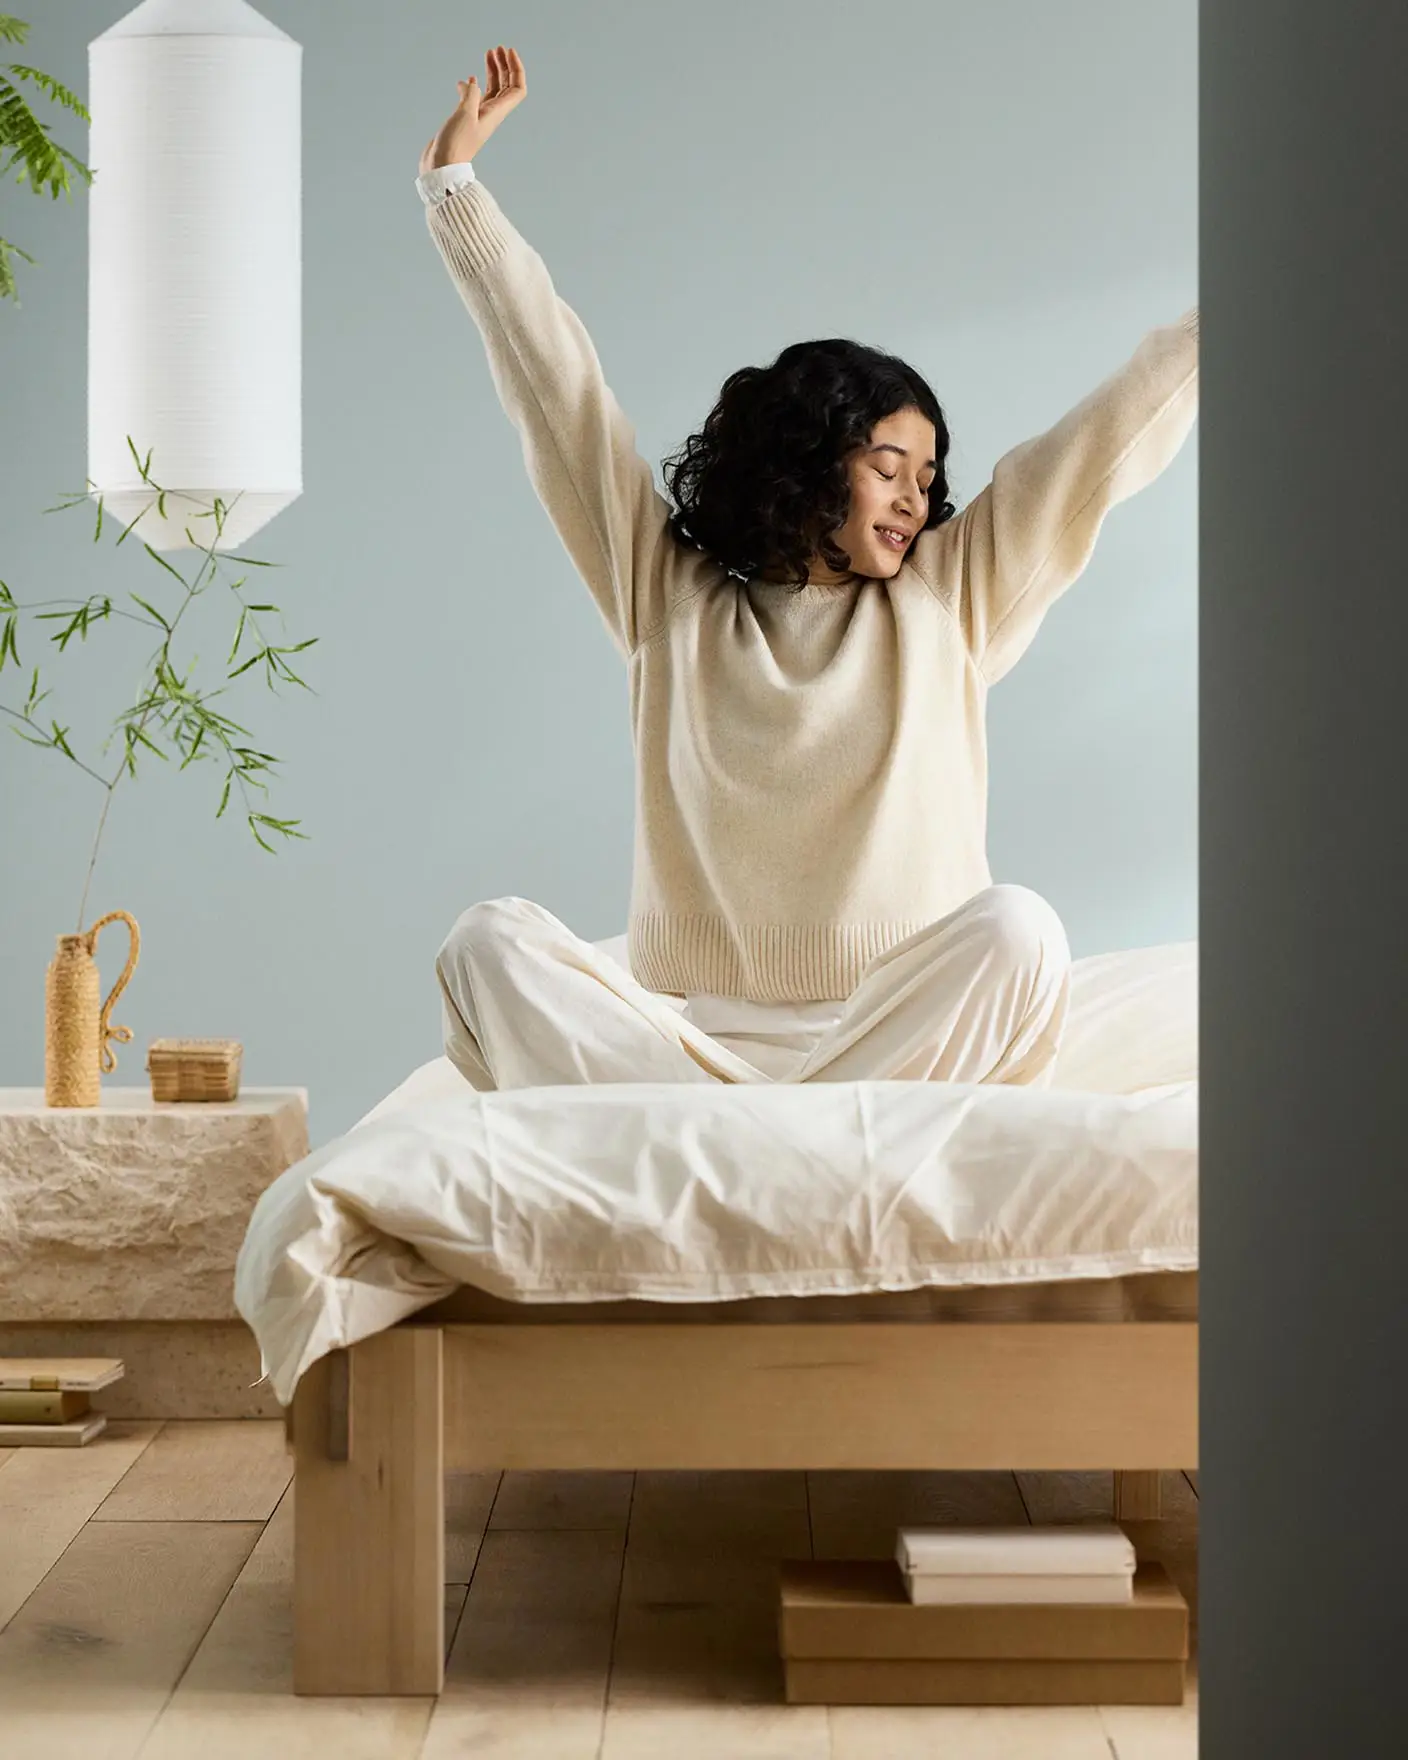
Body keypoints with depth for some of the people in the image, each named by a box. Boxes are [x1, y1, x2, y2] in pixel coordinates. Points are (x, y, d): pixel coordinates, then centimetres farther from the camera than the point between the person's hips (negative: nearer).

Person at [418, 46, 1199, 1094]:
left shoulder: (950, 596, 13)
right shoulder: (670, 593, 11)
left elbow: (1116, 436, 14)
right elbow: (556, 382, 14)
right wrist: (456, 180, 17)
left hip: (891, 1035, 0)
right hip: (691, 1032, 0)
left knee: (1019, 929, -30)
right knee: (491, 942, -23)